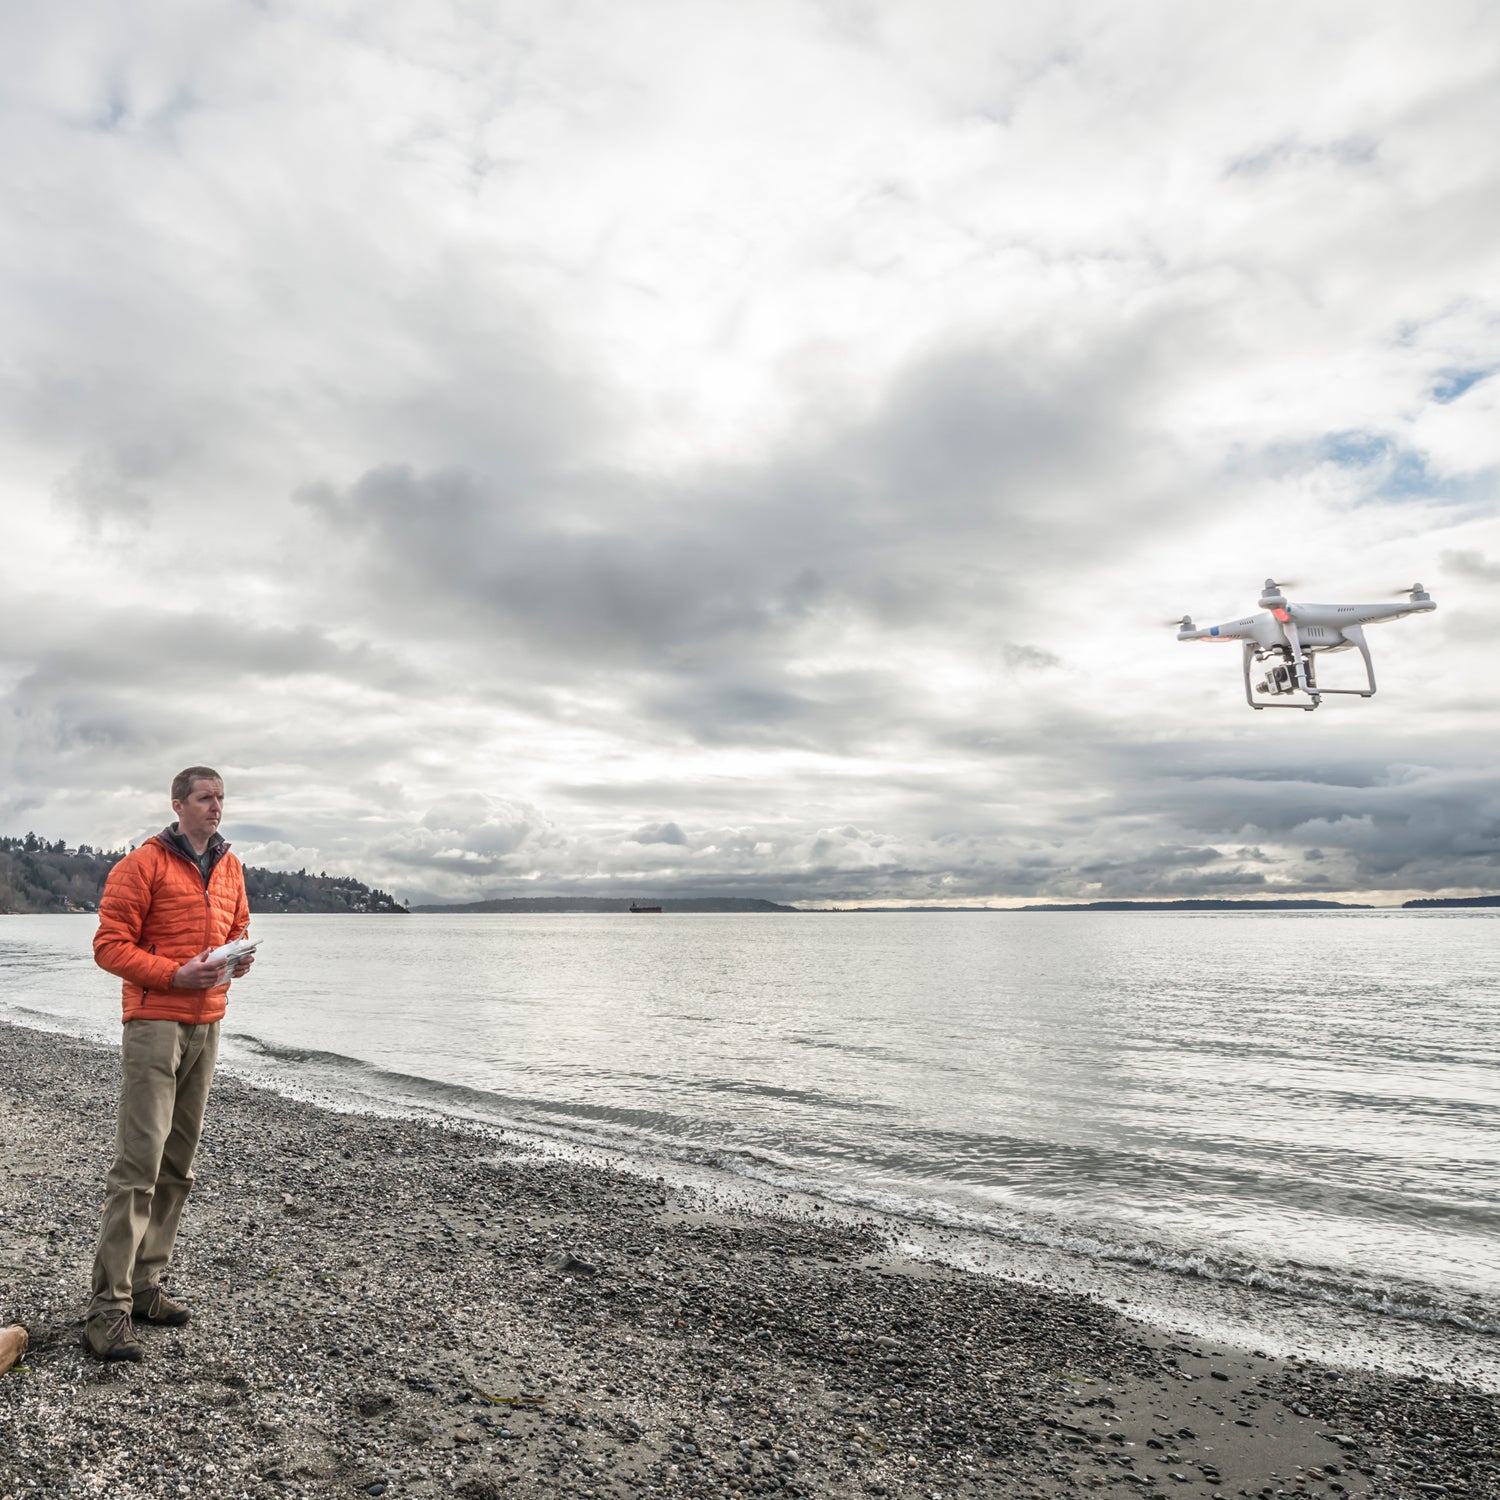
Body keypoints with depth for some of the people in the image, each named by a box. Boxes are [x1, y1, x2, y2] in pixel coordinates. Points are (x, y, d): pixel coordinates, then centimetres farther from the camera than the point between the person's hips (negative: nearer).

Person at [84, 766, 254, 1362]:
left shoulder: (230, 868, 13)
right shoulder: (142, 865, -6)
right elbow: (110, 946, -8)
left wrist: (240, 959, 1)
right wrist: (176, 974, -19)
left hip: (207, 1025, 6)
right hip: (154, 1023, -6)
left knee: (177, 1166, 10)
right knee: (139, 1163, -8)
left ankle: (145, 1286, 21)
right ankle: (109, 1307, 0)